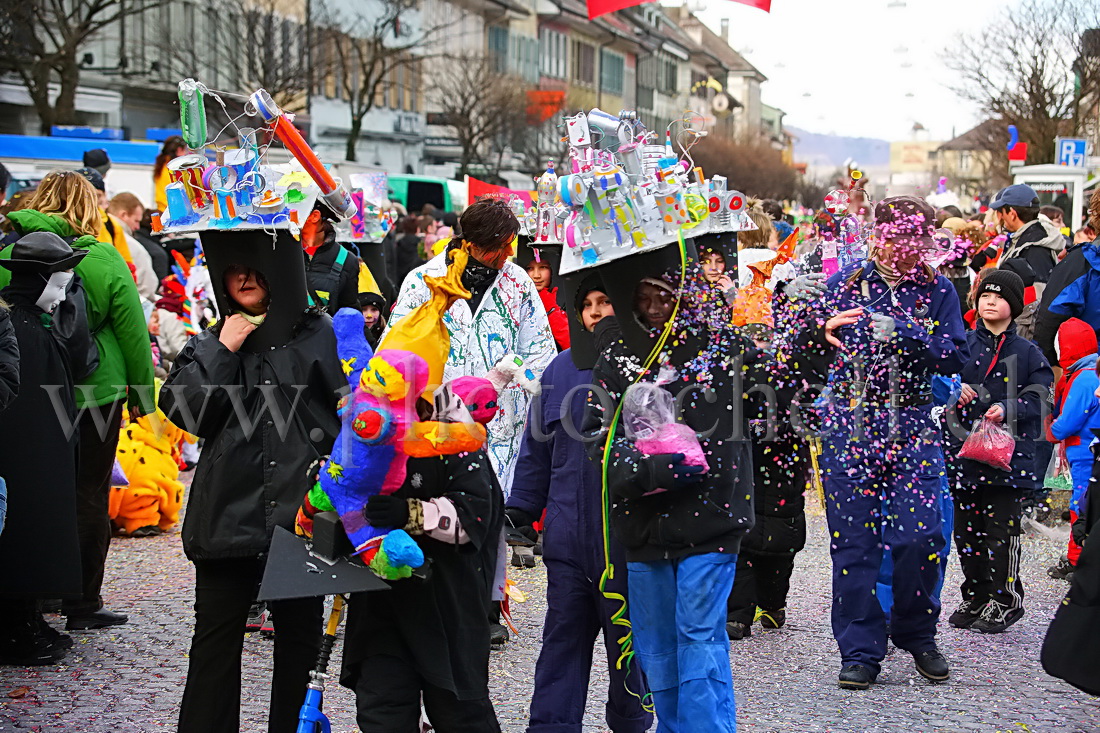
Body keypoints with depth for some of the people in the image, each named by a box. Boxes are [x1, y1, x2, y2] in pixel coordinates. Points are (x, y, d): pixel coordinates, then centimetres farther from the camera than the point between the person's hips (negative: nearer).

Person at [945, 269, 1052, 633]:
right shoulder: (962, 344, 9)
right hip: (963, 451, 3)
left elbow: (1037, 398, -2)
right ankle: (974, 597, 21)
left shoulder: (1028, 353, 4)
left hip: (1008, 455, -2)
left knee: (1002, 529, -3)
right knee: (966, 530, 7)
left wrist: (1006, 409, -20)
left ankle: (1005, 600, 10)